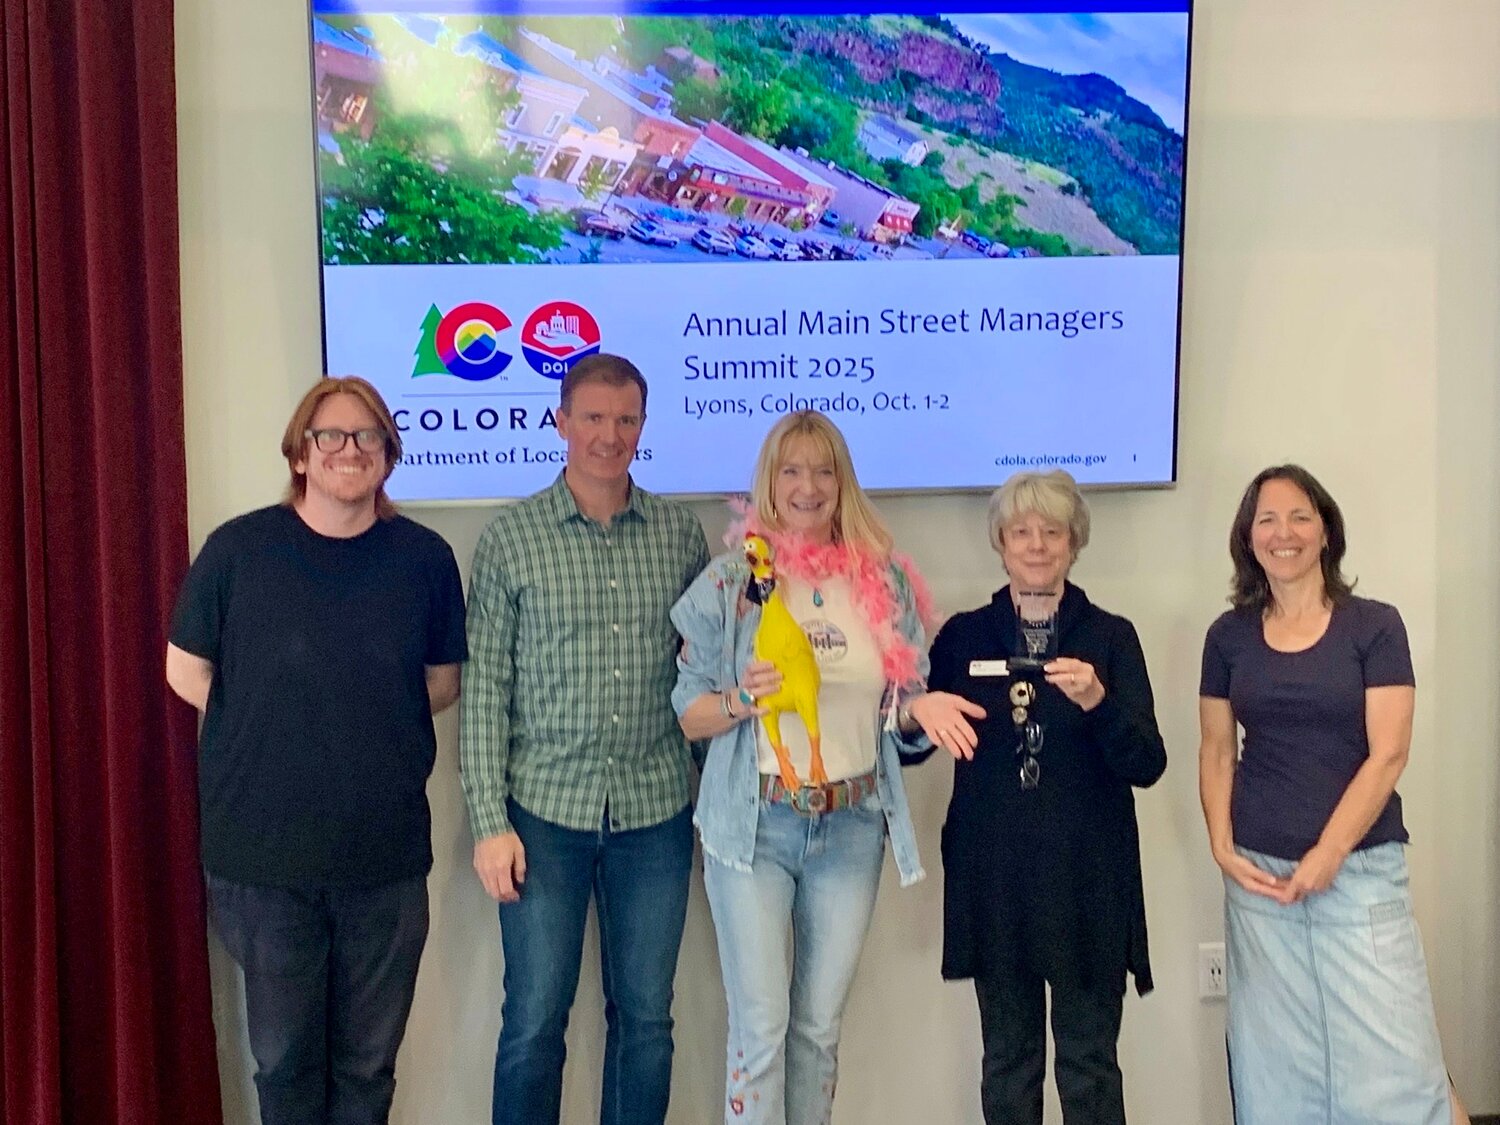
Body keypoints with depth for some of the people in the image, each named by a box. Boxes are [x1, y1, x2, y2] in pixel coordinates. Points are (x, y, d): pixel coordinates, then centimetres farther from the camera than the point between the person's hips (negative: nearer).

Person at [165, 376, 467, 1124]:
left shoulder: (424, 558, 0)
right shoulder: (237, 548, -6)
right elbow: (187, 674, 3)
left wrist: (372, 723, -2)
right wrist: (273, 728, -2)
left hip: (387, 856, 2)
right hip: (264, 854, -1)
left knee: (367, 1061, 14)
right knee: (285, 1057, 13)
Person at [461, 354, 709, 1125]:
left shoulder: (681, 535, 4)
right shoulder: (510, 538, -2)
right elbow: (484, 690, -3)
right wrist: (489, 822, -7)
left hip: (656, 814, 2)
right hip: (545, 811, -2)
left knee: (645, 1018, 12)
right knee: (534, 1019, 7)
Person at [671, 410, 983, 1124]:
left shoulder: (884, 580, 3)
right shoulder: (730, 581, -3)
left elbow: (898, 706, 11)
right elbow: (688, 715, -1)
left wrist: (921, 708, -11)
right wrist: (742, 700, -20)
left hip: (852, 826, 3)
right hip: (754, 824, -2)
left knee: (819, 1026, 13)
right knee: (761, 1026, -1)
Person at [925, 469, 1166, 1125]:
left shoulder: (1111, 636, 1)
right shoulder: (964, 635, 6)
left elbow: (1148, 766, -5)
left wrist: (1096, 701, -22)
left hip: (1088, 880, -1)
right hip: (994, 879, 2)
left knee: (1089, 1062, 4)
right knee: (1008, 1059, 10)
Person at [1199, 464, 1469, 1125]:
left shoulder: (1374, 625, -1)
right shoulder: (1228, 636, 7)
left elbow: (1388, 754, -7)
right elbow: (1216, 752, 10)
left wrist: (1327, 855, -12)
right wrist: (1222, 848, -3)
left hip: (1360, 869, -2)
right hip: (1257, 874, 3)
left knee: (1391, 1069, -6)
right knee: (1275, 1068, 8)